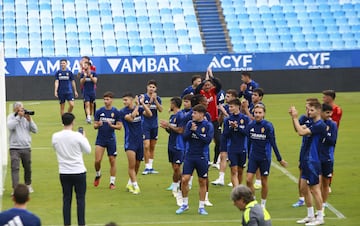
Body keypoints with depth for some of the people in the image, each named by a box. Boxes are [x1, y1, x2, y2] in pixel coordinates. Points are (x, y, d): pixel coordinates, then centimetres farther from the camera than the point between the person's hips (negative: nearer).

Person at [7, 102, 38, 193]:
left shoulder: (26, 117, 5)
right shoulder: (11, 117, -2)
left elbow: (35, 130, 2)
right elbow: (10, 126, -23)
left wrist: (29, 120, -11)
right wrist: (18, 116, -22)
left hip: (26, 147, 4)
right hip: (14, 148, -3)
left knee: (28, 168, 14)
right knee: (15, 168, -12)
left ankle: (28, 185, 33)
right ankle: (15, 188, -14)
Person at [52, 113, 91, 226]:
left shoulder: (55, 136, -4)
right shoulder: (77, 136, -14)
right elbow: (88, 150, -3)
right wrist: (84, 137, 13)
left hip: (64, 173, 3)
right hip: (79, 172, -3)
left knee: (66, 199, 9)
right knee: (80, 199, 5)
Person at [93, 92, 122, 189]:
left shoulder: (116, 112, -1)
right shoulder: (99, 111, 1)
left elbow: (119, 126, 0)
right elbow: (95, 126, 5)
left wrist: (112, 125, -19)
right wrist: (98, 125, -18)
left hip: (111, 139, 0)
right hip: (100, 138, 0)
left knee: (112, 161, 1)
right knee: (97, 161, -10)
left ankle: (112, 182, 11)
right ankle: (98, 175, 20)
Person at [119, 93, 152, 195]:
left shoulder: (139, 109, 4)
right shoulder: (123, 111, -7)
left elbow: (149, 114, -11)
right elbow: (130, 118, -24)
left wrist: (142, 103, -15)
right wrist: (137, 106, -23)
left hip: (139, 140, 4)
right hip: (130, 141, -4)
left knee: (137, 165, 11)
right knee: (132, 165, -12)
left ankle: (130, 184, 26)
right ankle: (135, 186, -7)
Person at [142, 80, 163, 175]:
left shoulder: (157, 98, 5)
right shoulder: (143, 97, -6)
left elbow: (160, 109, -10)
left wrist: (155, 99, -18)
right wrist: (150, 101, -25)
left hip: (154, 125, 4)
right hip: (145, 125, -4)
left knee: (152, 147, 10)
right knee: (146, 146, -11)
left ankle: (150, 167, 17)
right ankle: (147, 167, -4)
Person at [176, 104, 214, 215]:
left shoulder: (208, 125, -6)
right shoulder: (190, 123, 2)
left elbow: (208, 140, -15)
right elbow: (185, 137, -3)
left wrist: (196, 131, -17)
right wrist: (191, 130, -18)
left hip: (202, 157, -2)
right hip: (190, 155, 2)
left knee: (202, 182, 6)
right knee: (184, 180, -5)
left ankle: (201, 207, 17)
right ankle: (185, 204, 12)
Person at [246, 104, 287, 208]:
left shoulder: (268, 126, -11)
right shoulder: (251, 125, -1)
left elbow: (273, 143, -8)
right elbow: (249, 142, 9)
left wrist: (279, 159, -6)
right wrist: (248, 156, 15)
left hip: (265, 158, -3)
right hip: (253, 157, 3)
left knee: (264, 182, 7)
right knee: (248, 180, -7)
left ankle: (263, 205, 20)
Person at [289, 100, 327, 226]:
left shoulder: (320, 125, -17)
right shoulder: (312, 124, 13)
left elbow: (301, 132, -23)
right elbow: (298, 129, 17)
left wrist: (295, 118, -16)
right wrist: (293, 117, 3)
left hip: (313, 161, -10)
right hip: (306, 160, 10)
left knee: (315, 189, -4)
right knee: (304, 188, 13)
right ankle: (310, 216, 21)